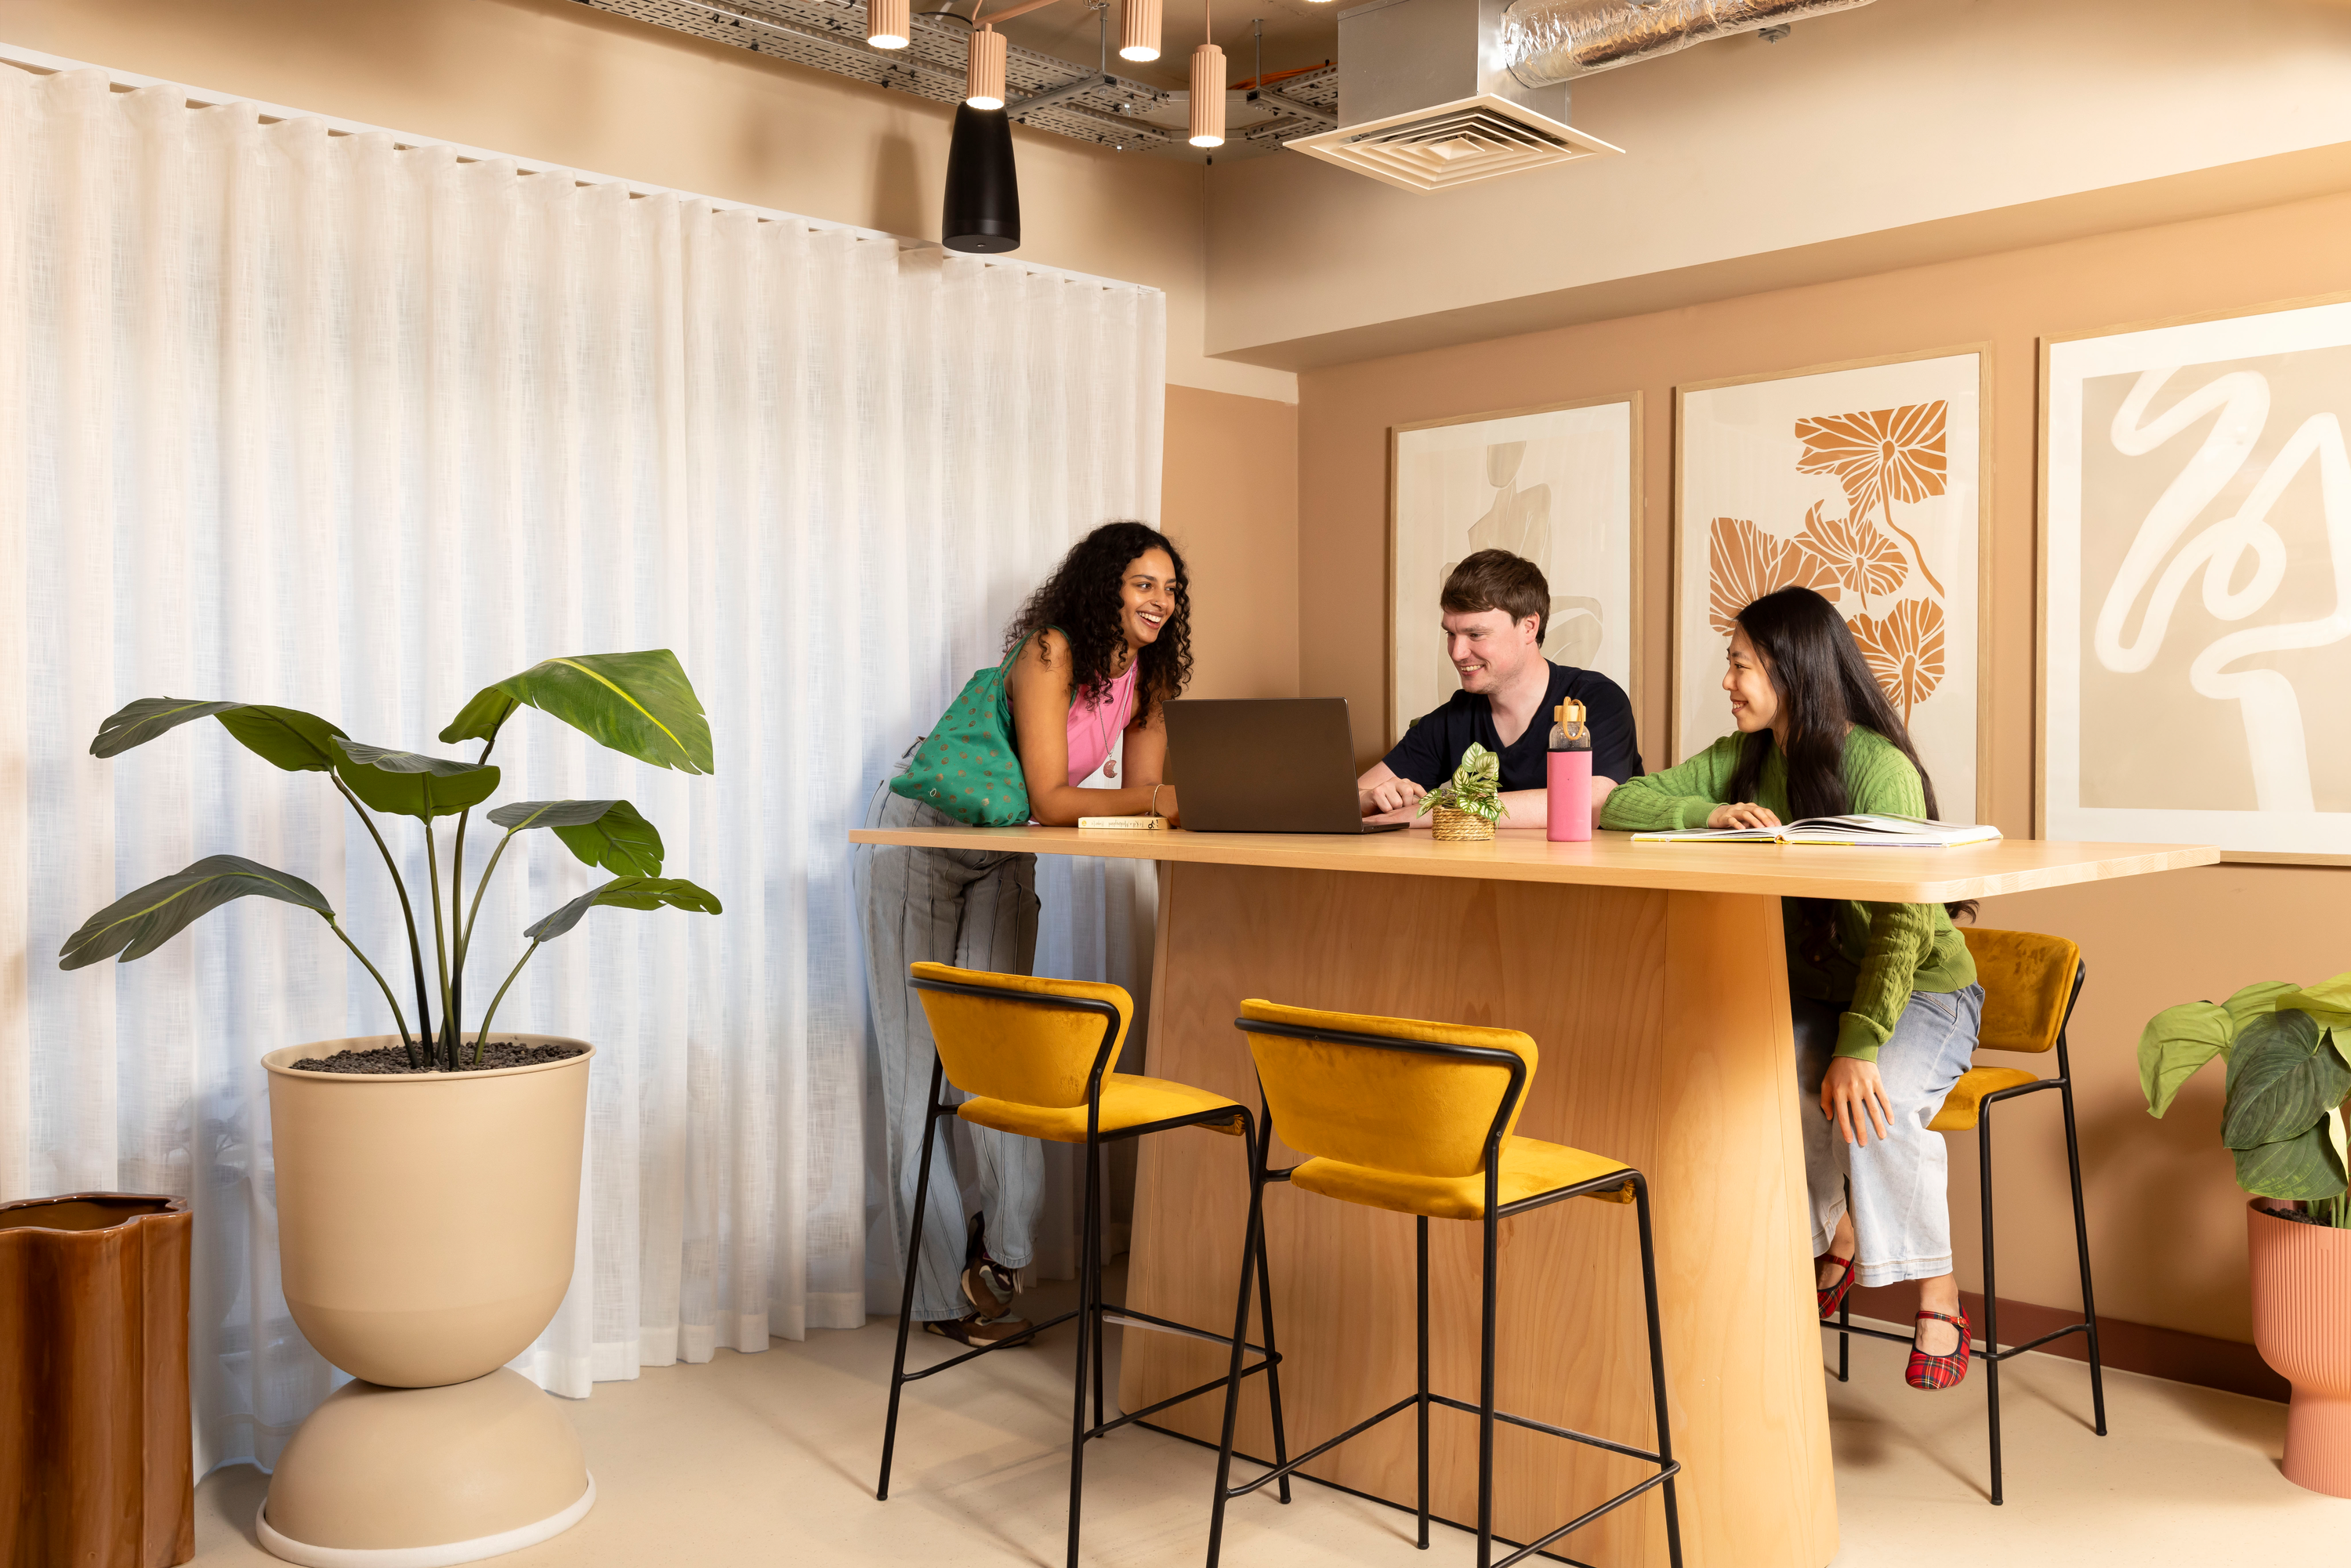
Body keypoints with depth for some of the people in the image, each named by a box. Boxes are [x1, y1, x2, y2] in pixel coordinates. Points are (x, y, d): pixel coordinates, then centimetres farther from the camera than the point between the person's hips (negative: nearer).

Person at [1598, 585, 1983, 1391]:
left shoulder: (1879, 767, -20)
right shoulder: (1744, 759, 0)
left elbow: (1902, 922, -28)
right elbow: (1622, 804, -5)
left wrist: (1858, 1046, -39)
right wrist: (1713, 813, -25)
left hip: (1921, 988, -5)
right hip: (1814, 992, 6)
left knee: (1874, 1101, -34)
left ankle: (1939, 1301, -14)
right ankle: (1834, 1240, 4)